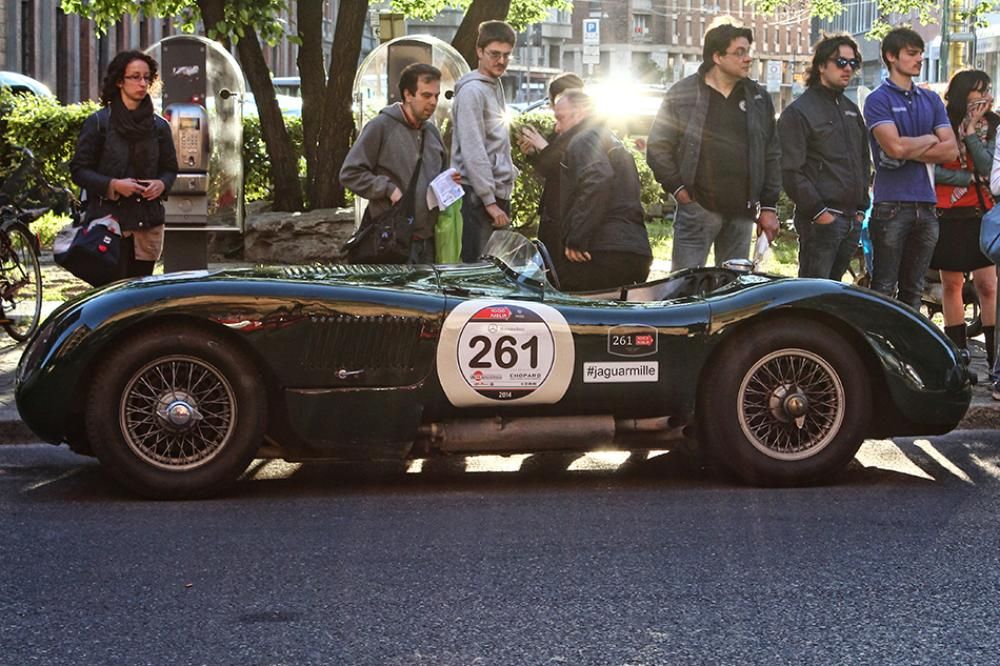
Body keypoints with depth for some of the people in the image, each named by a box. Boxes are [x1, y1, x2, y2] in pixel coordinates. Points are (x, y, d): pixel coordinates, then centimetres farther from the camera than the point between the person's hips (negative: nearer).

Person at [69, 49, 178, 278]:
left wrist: (161, 184, -2)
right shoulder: (98, 122, 2)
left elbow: (170, 168, 21)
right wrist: (112, 185, -14)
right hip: (110, 218, -4)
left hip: (149, 223, 4)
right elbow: (79, 170, 1)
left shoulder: (159, 126, 13)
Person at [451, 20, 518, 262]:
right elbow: (473, 152, -17)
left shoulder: (496, 87, 16)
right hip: (477, 196, -9)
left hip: (499, 192, 9)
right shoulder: (472, 91, -12)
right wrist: (489, 201, -18)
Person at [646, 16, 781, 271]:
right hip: (697, 208, -3)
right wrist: (678, 188, -6)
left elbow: (772, 155, 13)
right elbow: (657, 147, 3)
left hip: (742, 212, 4)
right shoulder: (683, 94, 1)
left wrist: (769, 207, 7)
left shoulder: (759, 98, 11)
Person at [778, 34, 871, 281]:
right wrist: (818, 212, -16)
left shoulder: (851, 110, 20)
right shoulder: (798, 112, -5)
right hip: (821, 221, -7)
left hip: (852, 221, 8)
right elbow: (791, 170, -12)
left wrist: (861, 208, 15)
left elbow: (864, 161, 26)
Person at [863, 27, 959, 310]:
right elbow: (894, 146, -17)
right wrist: (929, 140, 1)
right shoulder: (878, 100, -3)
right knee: (884, 288, -3)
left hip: (926, 204, 6)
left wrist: (909, 151, -7)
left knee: (913, 289, 10)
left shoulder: (931, 100, 15)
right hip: (891, 205, -5)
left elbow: (951, 149, 4)